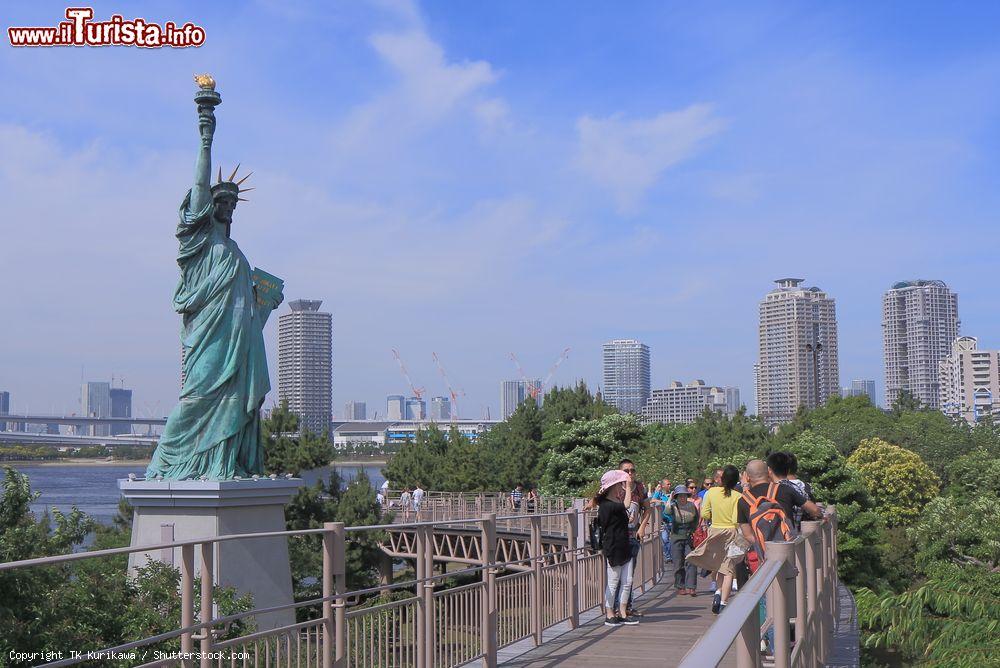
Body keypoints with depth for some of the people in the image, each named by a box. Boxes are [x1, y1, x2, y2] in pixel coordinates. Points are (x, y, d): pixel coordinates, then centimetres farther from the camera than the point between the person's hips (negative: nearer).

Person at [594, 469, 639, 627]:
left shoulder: (615, 502, 11)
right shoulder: (607, 505, -18)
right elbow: (626, 505, -27)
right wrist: (628, 487, -15)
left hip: (624, 547, 9)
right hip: (613, 549, -9)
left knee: (627, 582, 8)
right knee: (613, 583, -1)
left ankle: (622, 613, 16)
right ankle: (609, 615, 8)